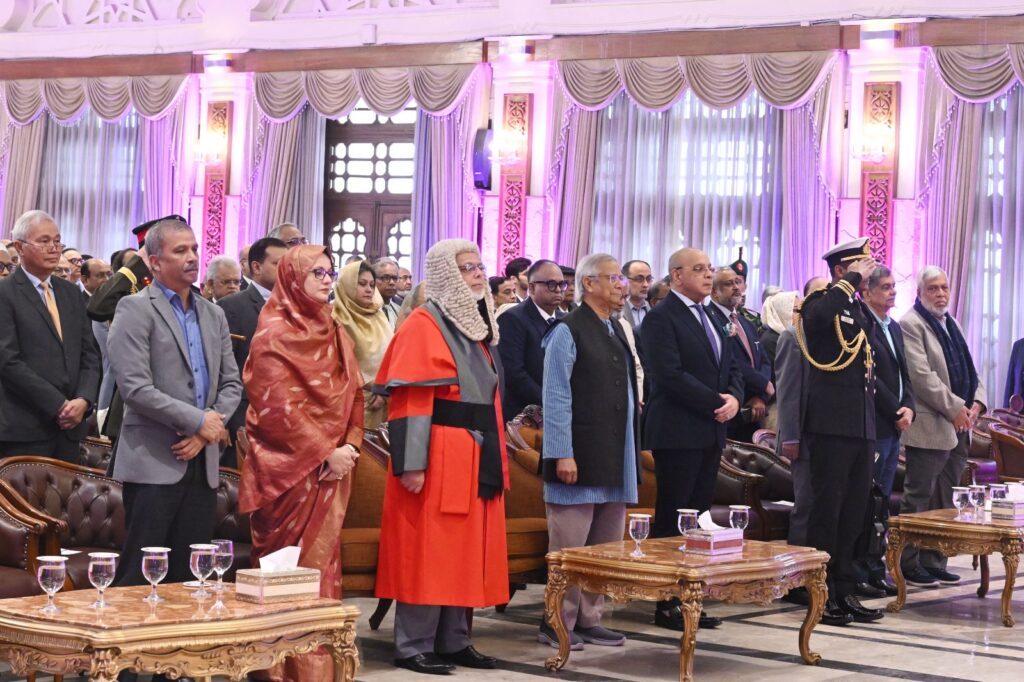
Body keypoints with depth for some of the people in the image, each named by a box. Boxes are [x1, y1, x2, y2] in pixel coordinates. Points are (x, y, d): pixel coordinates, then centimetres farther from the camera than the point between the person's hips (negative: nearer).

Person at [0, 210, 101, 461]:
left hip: (69, 427, 6)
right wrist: (58, 405, -14)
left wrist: (84, 400, -4)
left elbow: (89, 355, 14)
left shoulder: (72, 293, 16)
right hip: (24, 430, -5)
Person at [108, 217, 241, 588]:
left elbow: (231, 383, 14)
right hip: (154, 461, -6)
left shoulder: (213, 314, 16)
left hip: (202, 461, 6)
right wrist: (198, 420, -12)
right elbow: (135, 388, -14)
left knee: (188, 577, 6)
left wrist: (205, 434, -2)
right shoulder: (135, 309, -4)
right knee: (140, 575, -6)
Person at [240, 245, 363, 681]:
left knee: (323, 564, 7)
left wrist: (350, 446, -3)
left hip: (332, 467, 7)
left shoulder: (333, 333, 14)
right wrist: (327, 452, -15)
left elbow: (353, 395, 14)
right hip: (291, 469, -6)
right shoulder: (274, 334, -7)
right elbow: (278, 407, -14)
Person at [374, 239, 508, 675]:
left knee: (464, 551, 11)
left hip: (477, 458, 8)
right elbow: (409, 401, -16)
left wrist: (496, 456, 18)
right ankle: (413, 647, 2)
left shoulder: (477, 325, 16)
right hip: (439, 457, -8)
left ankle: (453, 641, 18)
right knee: (428, 553, -4)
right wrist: (412, 464, -22)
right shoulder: (423, 326, -9)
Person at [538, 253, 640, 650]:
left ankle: (588, 620, 19)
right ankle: (557, 623, 7)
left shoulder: (617, 333, 15)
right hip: (579, 459, -8)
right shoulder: (568, 332, -7)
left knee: (606, 547, 10)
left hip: (614, 461, 8)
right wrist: (562, 454, -16)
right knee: (569, 547, -1)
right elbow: (556, 397, -11)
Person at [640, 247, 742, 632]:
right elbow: (669, 374, -18)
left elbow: (730, 367, 19)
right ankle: (667, 605, 0)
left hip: (711, 430, 8)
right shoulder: (661, 318, -9)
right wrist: (715, 402, -15)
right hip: (678, 431, -8)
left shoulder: (709, 318, 18)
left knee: (699, 516, 8)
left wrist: (734, 398, -2)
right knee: (672, 518, -4)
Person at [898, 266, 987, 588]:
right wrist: (955, 408, -17)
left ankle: (934, 562, 17)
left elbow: (969, 370, 19)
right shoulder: (911, 325, -7)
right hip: (929, 427, -8)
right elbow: (922, 376, -17)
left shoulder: (951, 325, 19)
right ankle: (909, 564, 4)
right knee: (919, 499, -3)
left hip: (958, 428, 8)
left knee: (945, 501, 11)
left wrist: (976, 403, 0)